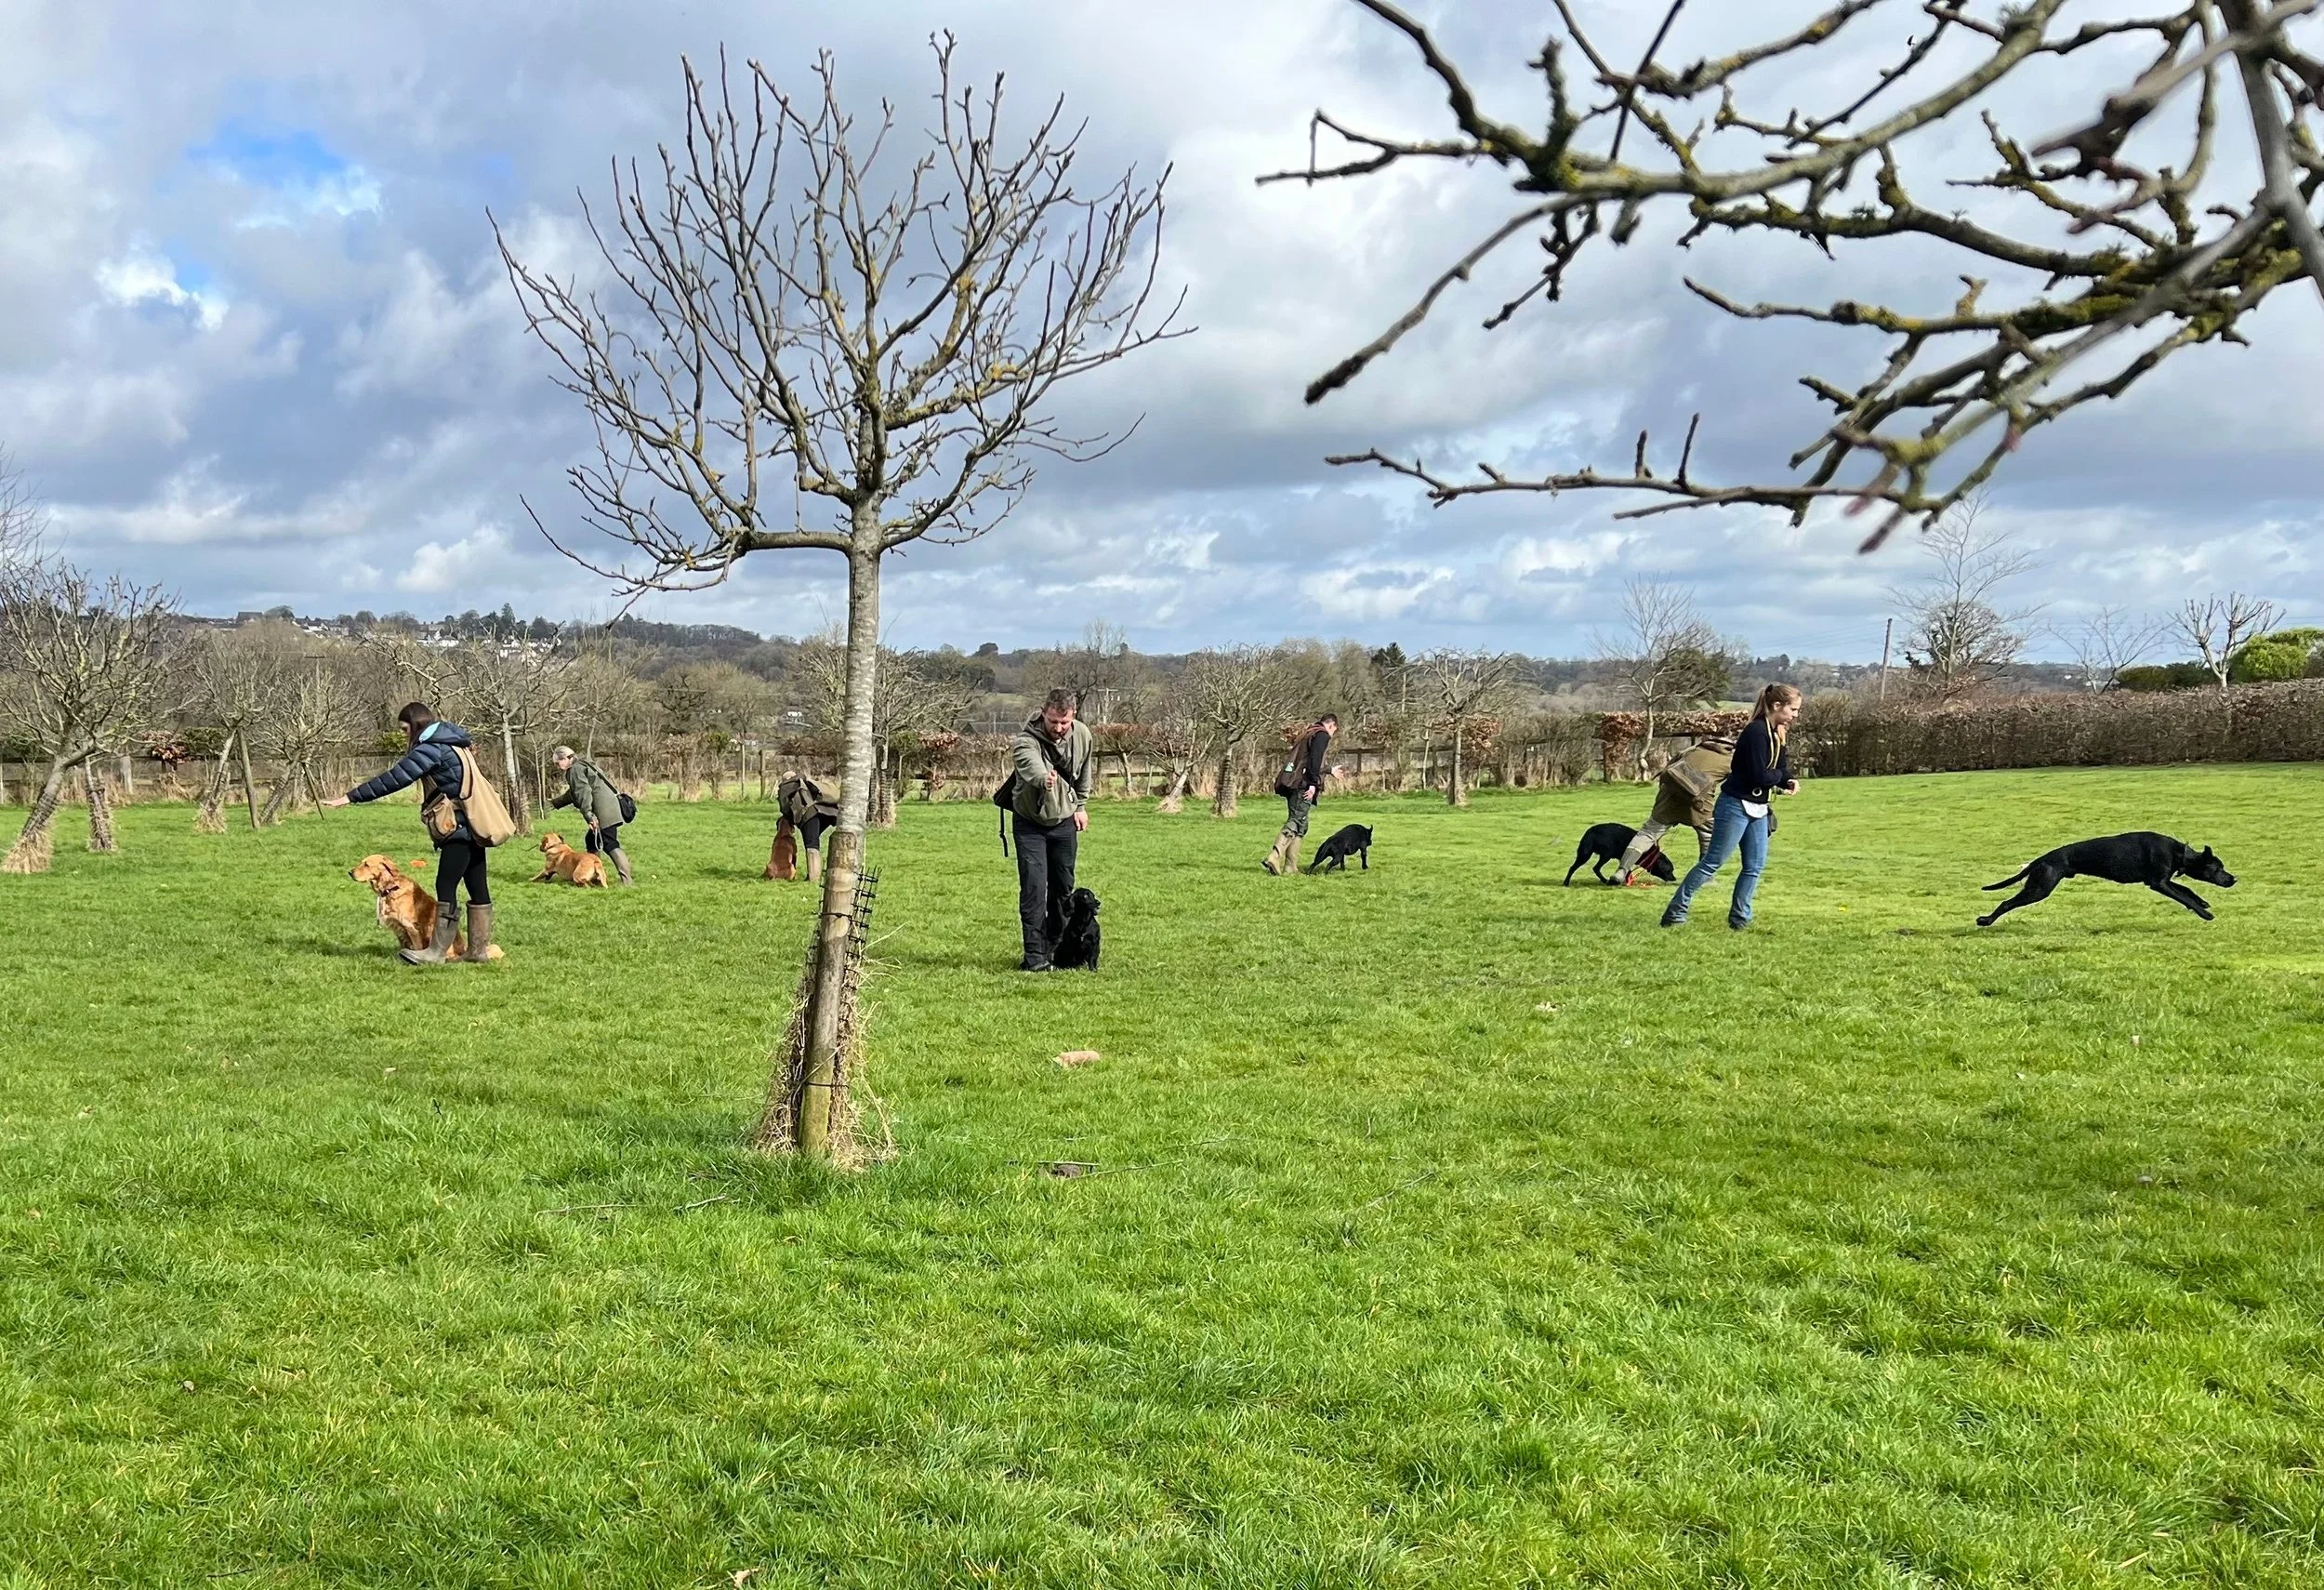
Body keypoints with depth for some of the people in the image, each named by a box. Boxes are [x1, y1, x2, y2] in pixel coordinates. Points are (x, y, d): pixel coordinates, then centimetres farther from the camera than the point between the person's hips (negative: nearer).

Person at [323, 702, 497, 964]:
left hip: (460, 829, -10)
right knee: (477, 886, 9)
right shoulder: (452, 744, 18)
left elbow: (393, 779, -16)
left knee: (446, 886, -7)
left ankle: (437, 952, -5)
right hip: (474, 827, 10)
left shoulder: (431, 749, -11)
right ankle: (480, 949, 13)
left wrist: (351, 797, -15)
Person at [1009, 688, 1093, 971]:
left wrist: (1081, 805, 15)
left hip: (1065, 820, 4)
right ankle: (1035, 955, -10)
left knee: (1064, 888, 11)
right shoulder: (1026, 741, -29)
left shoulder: (1082, 735, -11)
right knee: (1034, 887, -13)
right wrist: (1044, 779, -73)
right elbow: (1031, 766, -52)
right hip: (1030, 822, -4)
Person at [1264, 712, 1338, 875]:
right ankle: (1274, 857, -29)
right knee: (1296, 822, -15)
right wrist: (1313, 783, -20)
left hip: (1291, 783, 9)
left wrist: (1329, 771, 49)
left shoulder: (1308, 734, 27)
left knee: (1300, 826, 10)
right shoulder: (1322, 735, -1)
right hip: (1303, 784, -9)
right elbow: (1315, 759, -16)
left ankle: (1290, 868, 7)